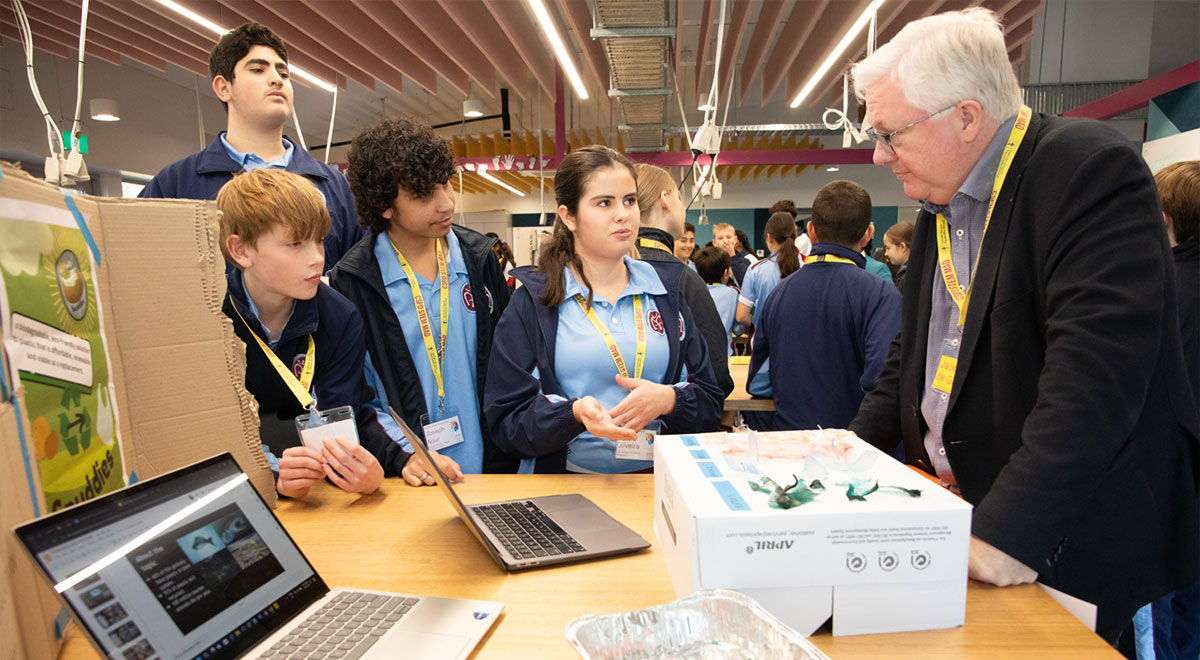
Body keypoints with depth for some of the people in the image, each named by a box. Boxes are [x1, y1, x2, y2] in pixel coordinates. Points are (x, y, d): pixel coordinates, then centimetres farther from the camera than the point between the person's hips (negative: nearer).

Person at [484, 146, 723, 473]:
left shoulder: (665, 290, 11)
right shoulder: (532, 302, 2)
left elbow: (710, 401, 11)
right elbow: (506, 421, -3)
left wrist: (667, 399, -10)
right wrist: (575, 413, -20)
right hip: (565, 487, -1)